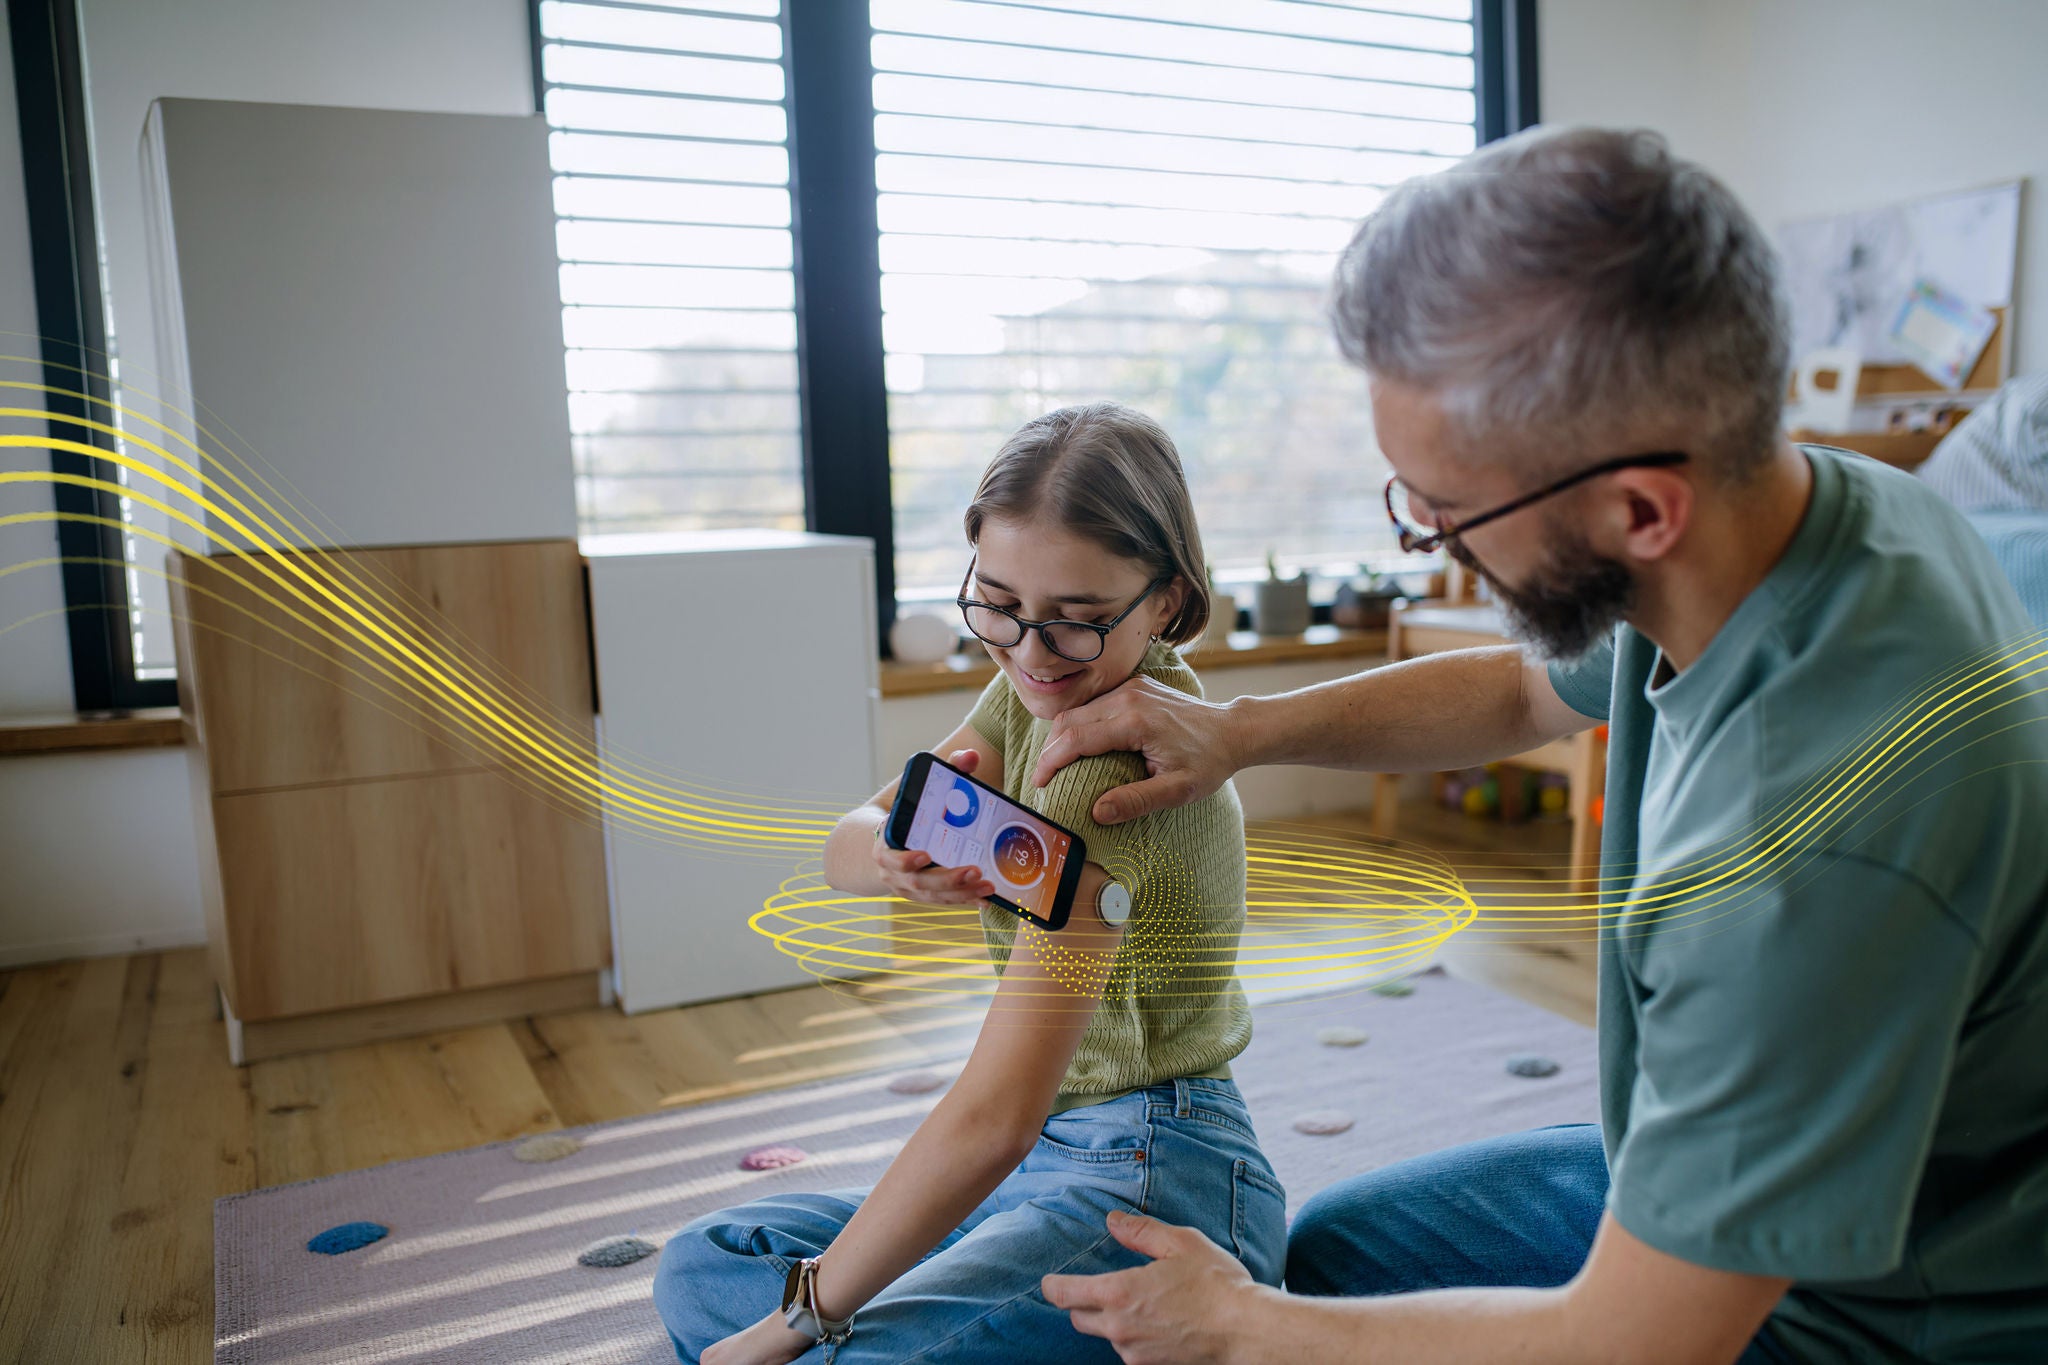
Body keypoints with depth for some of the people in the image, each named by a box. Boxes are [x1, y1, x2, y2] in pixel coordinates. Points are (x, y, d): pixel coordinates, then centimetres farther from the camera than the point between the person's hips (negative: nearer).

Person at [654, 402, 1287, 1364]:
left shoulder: (1117, 757, -24)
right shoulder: (1042, 688, 3)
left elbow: (994, 1115, -28)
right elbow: (841, 851, -2)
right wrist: (900, 853, -28)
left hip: (1153, 1187, -9)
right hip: (1055, 1163, 9)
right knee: (699, 1270, 12)